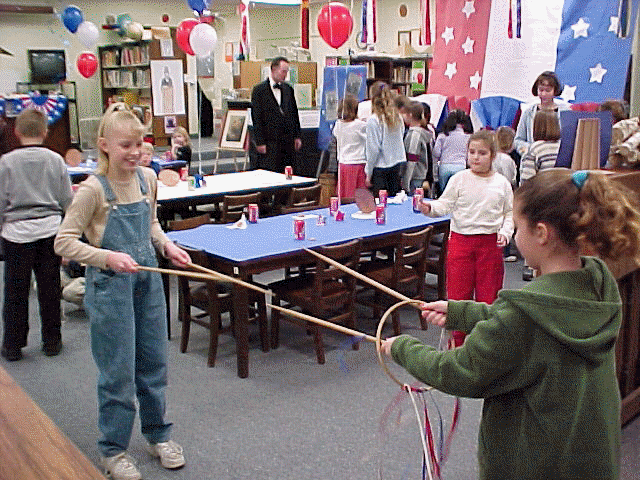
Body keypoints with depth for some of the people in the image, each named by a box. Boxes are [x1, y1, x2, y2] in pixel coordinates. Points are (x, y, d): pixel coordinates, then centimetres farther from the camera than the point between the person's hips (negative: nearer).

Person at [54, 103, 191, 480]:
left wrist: (166, 245, -1)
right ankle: (113, 449, 24)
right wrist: (108, 258, -25)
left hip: (148, 279, 6)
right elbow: (64, 242, -14)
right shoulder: (93, 189, -16)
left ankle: (158, 434, 35)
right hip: (110, 285, -5)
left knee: (154, 361, 15)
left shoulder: (148, 178, 1)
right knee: (119, 371, 4)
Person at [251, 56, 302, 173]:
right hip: (270, 141, -5)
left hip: (288, 140, 5)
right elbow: (256, 118, -6)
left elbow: (294, 113, 17)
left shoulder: (288, 89, 13)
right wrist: (260, 142, -11)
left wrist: (297, 136, 12)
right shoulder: (259, 90, -3)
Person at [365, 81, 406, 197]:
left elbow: (373, 150, -12)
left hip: (380, 167, -6)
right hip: (397, 166, 6)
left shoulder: (373, 120, -13)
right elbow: (400, 138, 10)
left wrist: (368, 174, -6)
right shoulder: (398, 117, 3)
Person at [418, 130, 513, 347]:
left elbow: (510, 212, 9)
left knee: (488, 294, 7)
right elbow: (445, 204, -3)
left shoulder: (501, 183, 3)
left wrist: (505, 232, -6)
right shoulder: (459, 180, -1)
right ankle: (457, 339, 19)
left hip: (490, 242, 1)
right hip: (461, 239, 0)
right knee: (458, 291, 5)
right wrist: (430, 208, -23)